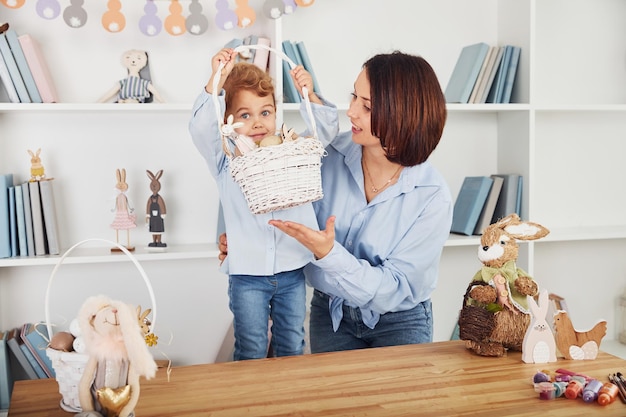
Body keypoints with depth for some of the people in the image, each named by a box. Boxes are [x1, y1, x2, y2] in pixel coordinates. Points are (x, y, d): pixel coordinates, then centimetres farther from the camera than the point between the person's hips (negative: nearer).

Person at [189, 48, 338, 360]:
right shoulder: (225, 160, -5)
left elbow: (326, 130, 3)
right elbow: (201, 127, -21)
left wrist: (310, 95, -13)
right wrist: (218, 80, -31)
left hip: (292, 271, 3)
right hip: (247, 275, -2)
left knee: (292, 348, 18)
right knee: (250, 352, 11)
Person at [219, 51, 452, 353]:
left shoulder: (433, 198, -21)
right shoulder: (330, 155, -13)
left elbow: (395, 289, -21)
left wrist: (328, 253, -33)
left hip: (399, 323, -2)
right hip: (329, 313, 2)